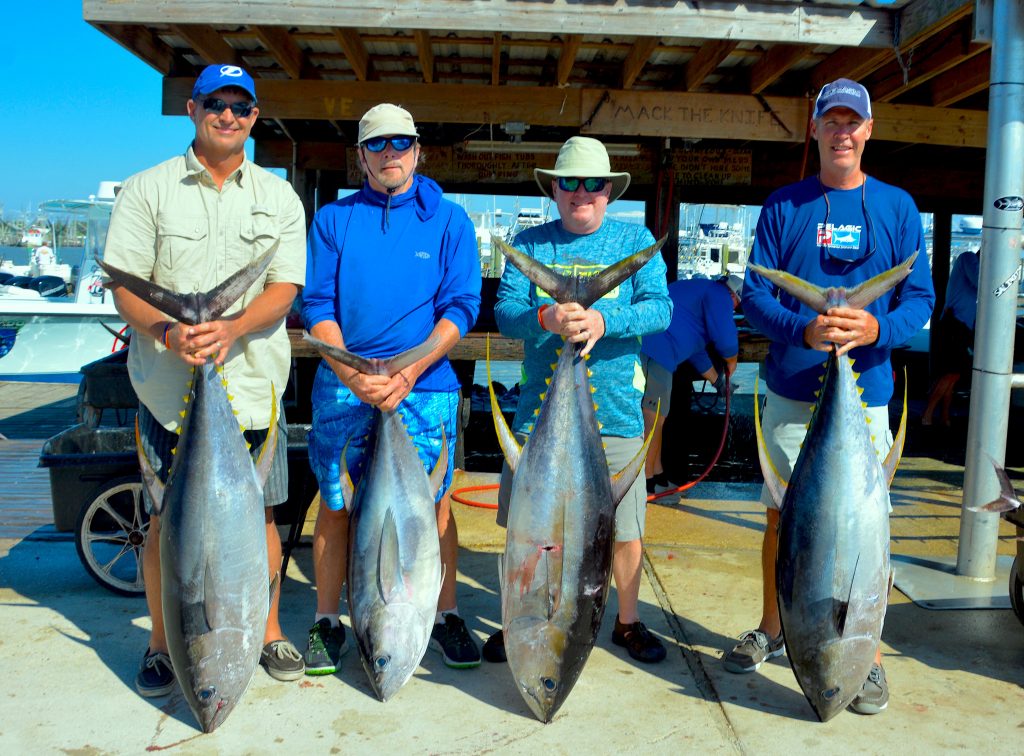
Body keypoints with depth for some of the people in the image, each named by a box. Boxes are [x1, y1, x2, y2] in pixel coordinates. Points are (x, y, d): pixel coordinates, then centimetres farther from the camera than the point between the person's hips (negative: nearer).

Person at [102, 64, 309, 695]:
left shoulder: (279, 198, 8)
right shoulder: (148, 189, 4)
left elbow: (284, 288, -2)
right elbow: (125, 284, -1)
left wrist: (229, 328, -21)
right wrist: (169, 332, -22)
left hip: (252, 383, 1)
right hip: (167, 386, 0)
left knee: (258, 513, 8)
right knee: (166, 518, 8)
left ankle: (269, 632, 26)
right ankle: (161, 644, 25)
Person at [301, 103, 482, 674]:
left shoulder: (449, 220, 5)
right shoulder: (334, 219, 8)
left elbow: (461, 306, -2)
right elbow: (317, 304, 2)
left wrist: (407, 374, -14)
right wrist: (353, 376, -13)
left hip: (426, 387, -1)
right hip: (343, 386, 1)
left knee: (433, 502, 7)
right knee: (336, 503, 7)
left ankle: (446, 615, 23)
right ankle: (328, 622, 21)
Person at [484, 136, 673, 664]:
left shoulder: (636, 240, 6)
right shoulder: (528, 243, 7)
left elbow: (660, 308, -7)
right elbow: (504, 311, -3)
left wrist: (603, 320, -25)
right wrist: (546, 318, -25)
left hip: (615, 414, 0)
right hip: (539, 409, 1)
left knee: (623, 526, 8)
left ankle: (628, 621, 31)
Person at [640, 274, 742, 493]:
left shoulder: (699, 290, 33)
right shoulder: (719, 295, 2)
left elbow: (696, 351, 38)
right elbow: (725, 338, -6)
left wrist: (716, 380, 43)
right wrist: (731, 362, 16)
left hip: (645, 349, 10)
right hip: (653, 351, -10)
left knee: (655, 418, 16)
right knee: (653, 419, -6)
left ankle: (657, 477, 24)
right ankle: (647, 485, -1)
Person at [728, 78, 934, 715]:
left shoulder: (897, 207, 4)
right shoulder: (784, 205, 5)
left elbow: (920, 298, 1)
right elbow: (755, 294, -1)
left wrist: (879, 329, -20)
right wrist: (804, 329, -20)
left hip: (865, 393, -1)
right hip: (791, 392, 1)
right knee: (782, 515, 11)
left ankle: (867, 656, 18)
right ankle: (772, 630, 30)